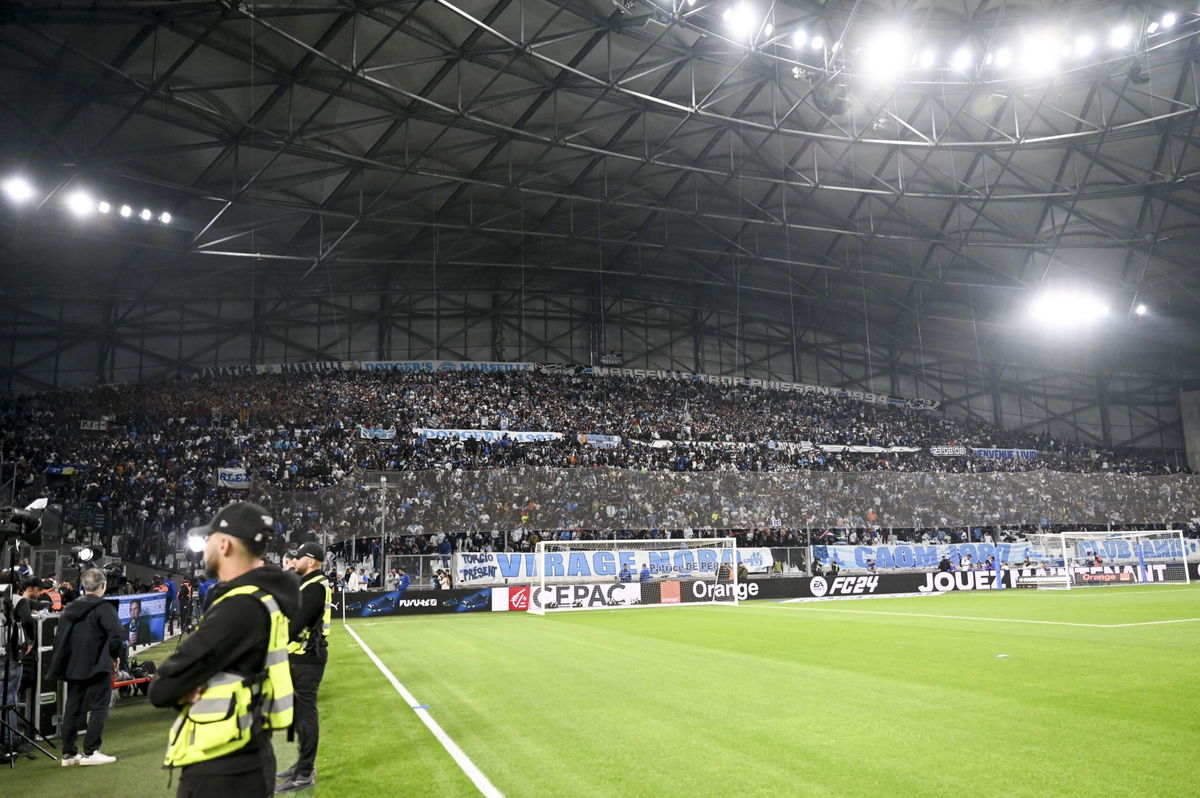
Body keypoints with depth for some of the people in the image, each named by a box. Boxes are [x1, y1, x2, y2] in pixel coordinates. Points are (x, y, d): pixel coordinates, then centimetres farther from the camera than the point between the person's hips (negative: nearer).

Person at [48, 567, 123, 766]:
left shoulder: (70, 608, 8)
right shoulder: (104, 608, -13)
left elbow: (59, 637, 12)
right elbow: (117, 636, -23)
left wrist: (63, 663, 19)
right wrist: (114, 655, -5)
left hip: (72, 668, 7)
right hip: (97, 667, -7)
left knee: (73, 709, 14)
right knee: (98, 709, 2)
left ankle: (68, 753, 19)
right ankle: (90, 752, 1)